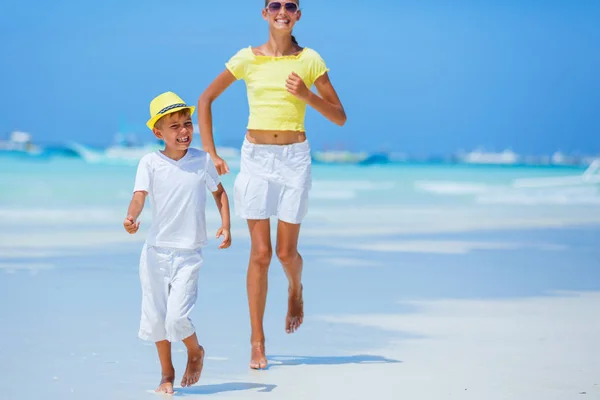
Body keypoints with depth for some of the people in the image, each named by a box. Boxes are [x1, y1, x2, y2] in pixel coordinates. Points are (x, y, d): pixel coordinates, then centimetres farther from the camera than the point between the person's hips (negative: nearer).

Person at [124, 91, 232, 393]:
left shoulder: (202, 160, -1)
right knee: (155, 317, 8)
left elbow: (219, 192, 13)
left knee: (176, 318, -12)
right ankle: (167, 373, 29)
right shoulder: (150, 163, -6)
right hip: (156, 251, 1)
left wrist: (225, 226, -1)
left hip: (189, 253, -1)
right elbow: (139, 196, -17)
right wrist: (131, 219, -38)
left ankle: (195, 352, 20)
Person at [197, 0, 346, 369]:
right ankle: (257, 342, 6)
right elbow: (205, 100, 9)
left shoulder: (309, 60, 0)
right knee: (260, 252, -2)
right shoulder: (247, 58, 1)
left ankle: (296, 290, 41)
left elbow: (340, 118, 2)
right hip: (256, 158, 0)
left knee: (286, 251, 4)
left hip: (295, 158, 0)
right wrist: (210, 153, 1)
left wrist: (307, 95, -15)